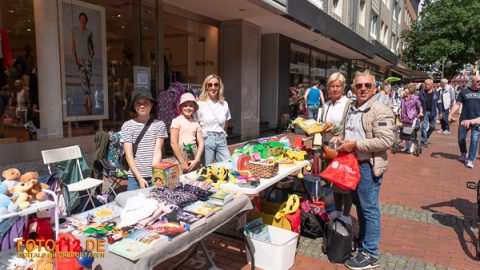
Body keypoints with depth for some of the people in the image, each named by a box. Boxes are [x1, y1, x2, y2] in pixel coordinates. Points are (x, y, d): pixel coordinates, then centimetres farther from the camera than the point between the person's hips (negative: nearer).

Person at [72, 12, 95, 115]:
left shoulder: (89, 33, 12)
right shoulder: (75, 31, 9)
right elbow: (73, 45, 5)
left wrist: (93, 54, 4)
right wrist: (75, 58, -5)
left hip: (88, 58, 1)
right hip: (80, 58, -1)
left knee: (88, 79, -5)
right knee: (83, 78, -12)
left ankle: (87, 100, 1)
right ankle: (88, 101, -13)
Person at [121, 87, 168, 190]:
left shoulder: (159, 125, 1)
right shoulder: (127, 126, 1)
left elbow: (157, 152, -3)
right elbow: (129, 155, -3)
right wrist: (139, 178, -10)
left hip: (155, 177, 0)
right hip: (135, 177, 0)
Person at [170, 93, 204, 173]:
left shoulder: (196, 123, 10)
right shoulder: (177, 121, -3)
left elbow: (201, 143, 7)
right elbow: (173, 143, -8)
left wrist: (196, 160, -6)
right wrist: (183, 162, -11)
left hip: (194, 155, 4)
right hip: (181, 154, -4)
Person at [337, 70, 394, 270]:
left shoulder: (380, 111, -15)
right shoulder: (352, 108, 11)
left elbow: (385, 141, -23)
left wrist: (355, 144, -22)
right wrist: (344, 142, 6)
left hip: (369, 166, -8)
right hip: (353, 163, 8)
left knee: (369, 210, 1)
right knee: (359, 205, 21)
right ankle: (362, 240, 39)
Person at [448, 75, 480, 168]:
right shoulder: (464, 91, 2)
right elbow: (457, 104, 0)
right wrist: (450, 114, -12)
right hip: (464, 120, 0)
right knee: (461, 138, 11)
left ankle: (470, 160, 5)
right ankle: (463, 154, 36)